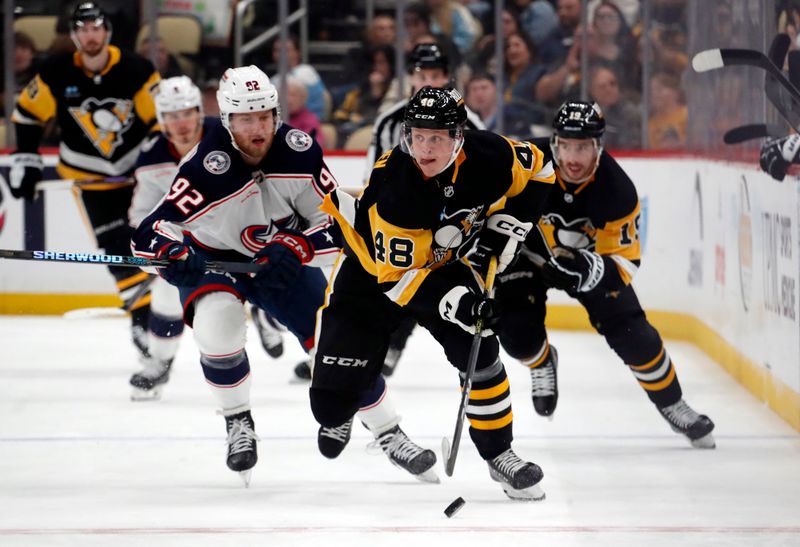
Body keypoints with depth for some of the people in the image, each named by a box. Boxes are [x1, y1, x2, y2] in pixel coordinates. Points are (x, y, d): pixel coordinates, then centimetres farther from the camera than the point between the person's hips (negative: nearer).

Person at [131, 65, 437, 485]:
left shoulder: (299, 151, -21)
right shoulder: (206, 167, -32)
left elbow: (334, 223, -14)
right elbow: (151, 232, -32)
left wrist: (297, 248, -33)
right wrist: (171, 253, -54)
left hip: (281, 258, 3)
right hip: (212, 259, -3)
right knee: (217, 323, -31)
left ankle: (389, 434, 15)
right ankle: (237, 424, -7)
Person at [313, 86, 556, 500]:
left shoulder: (487, 156, -22)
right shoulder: (392, 188, -34)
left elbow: (537, 170, 1)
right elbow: (397, 275, -30)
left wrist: (506, 225, -9)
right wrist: (451, 299, -43)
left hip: (445, 267, 4)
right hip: (373, 274, -4)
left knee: (477, 352, -20)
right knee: (333, 402, -10)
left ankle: (499, 454, -2)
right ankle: (337, 415, 29)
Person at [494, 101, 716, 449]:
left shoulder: (617, 190, -29)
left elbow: (624, 262, -23)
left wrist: (589, 268, -44)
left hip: (591, 256, 0)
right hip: (524, 250, 0)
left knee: (631, 333, -8)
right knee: (517, 330, -19)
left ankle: (672, 404, 14)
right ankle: (541, 362, 19)